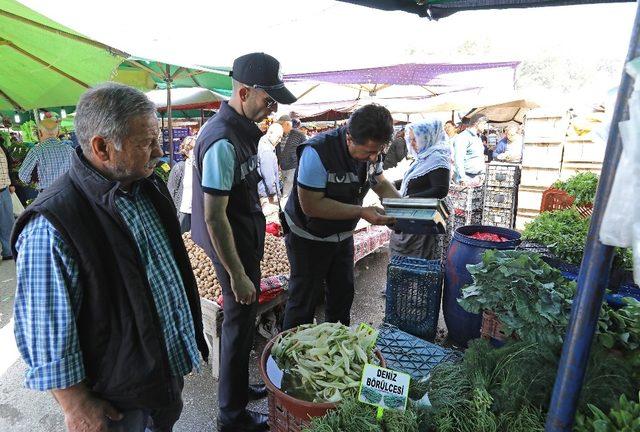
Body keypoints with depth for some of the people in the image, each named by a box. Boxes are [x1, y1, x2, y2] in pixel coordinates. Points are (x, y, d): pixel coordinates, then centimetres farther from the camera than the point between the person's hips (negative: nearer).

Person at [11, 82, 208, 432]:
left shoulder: (148, 187, -4)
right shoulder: (50, 228, -29)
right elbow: (47, 335, -23)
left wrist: (190, 325, 15)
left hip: (172, 360, 7)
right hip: (118, 396, -6)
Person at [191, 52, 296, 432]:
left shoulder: (242, 129, 6)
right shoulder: (223, 141, -25)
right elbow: (214, 217, -25)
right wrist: (237, 274, -20)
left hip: (246, 240, 9)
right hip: (232, 247, -9)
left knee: (244, 318, 21)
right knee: (240, 322, 6)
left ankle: (240, 387, 44)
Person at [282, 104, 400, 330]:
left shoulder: (372, 151, -9)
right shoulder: (318, 152, -31)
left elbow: (381, 184, 8)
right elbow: (310, 205, -31)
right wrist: (361, 212, -33)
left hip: (343, 235, 7)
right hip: (309, 238, -6)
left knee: (343, 295, 20)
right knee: (303, 302, 7)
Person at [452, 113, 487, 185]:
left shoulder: (478, 137, 20)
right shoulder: (463, 137, -11)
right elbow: (458, 159, -21)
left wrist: (481, 175, 20)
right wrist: (462, 179, -26)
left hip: (477, 178, 9)